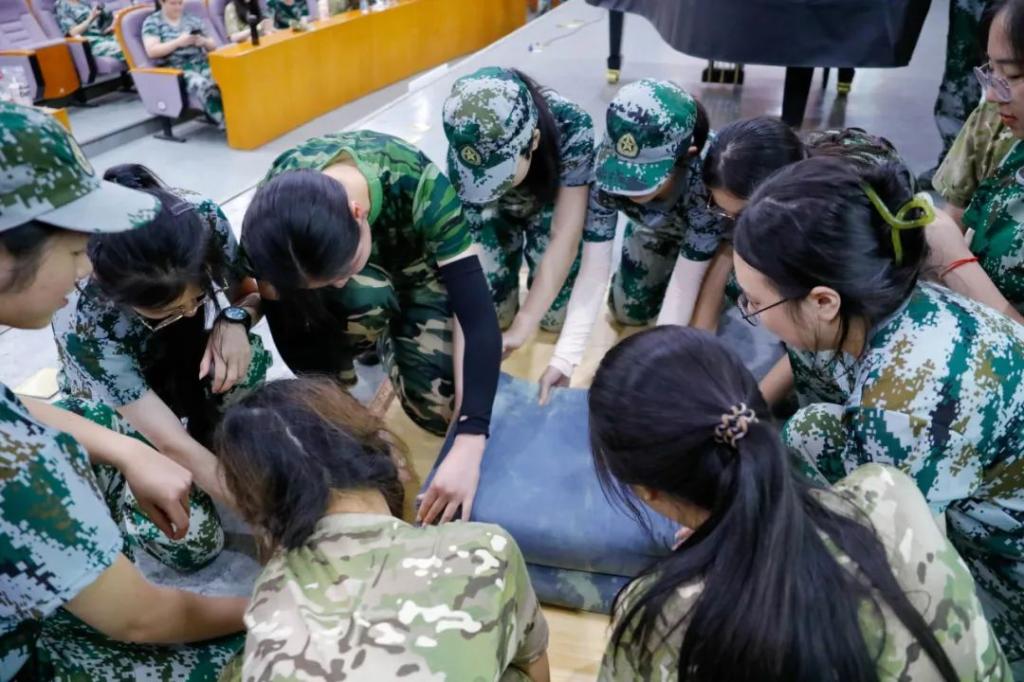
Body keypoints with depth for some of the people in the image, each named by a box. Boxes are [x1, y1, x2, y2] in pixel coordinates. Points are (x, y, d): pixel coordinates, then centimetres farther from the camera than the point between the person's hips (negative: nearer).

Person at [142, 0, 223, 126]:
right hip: (174, 68, -4)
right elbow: (151, 51, -6)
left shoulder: (192, 18, 20)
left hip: (200, 63, 4)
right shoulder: (152, 22, 8)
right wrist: (178, 42, -14)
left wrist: (203, 41, -4)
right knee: (204, 85, -38)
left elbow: (213, 46, 20)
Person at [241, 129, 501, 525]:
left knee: (440, 409, -17)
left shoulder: (417, 185, -40)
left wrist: (468, 447, -49)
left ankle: (390, 338, 12)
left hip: (414, 262, 0)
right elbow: (285, 330, -24)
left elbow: (478, 317, -41)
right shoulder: (276, 207, -33)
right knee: (366, 298, -37)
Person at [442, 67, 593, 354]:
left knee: (555, 314, -8)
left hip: (551, 204, 0)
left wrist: (521, 328, -42)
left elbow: (565, 238, -36)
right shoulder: (465, 155, -35)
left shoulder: (572, 128, -39)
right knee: (493, 312, -9)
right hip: (494, 211, 1)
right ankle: (513, 254, 21)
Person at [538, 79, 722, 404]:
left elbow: (684, 285, -40)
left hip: (718, 226, -2)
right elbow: (593, 273, -34)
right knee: (628, 311, 4)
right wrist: (564, 358, -42)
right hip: (655, 226, 3)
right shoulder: (607, 165, -36)